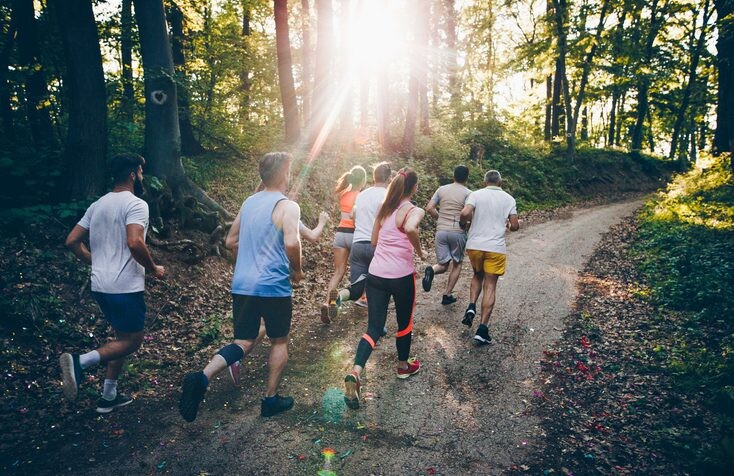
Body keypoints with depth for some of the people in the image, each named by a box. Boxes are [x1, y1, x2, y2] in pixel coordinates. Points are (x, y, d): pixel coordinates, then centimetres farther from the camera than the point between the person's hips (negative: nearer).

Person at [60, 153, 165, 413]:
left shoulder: (97, 205, 12)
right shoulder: (136, 204, -13)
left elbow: (72, 241, 12)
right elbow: (135, 243, -27)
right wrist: (154, 269, -12)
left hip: (100, 285, 9)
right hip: (126, 287, -9)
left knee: (122, 337, 20)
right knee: (132, 341, 5)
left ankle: (109, 396, 23)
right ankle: (80, 362, -13)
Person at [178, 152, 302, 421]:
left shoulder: (248, 202, 12)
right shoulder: (287, 206, -10)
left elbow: (231, 241, 18)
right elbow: (291, 242, -25)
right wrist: (297, 270, -8)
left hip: (242, 285, 6)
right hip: (273, 287, -6)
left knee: (244, 343, 13)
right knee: (280, 341, 15)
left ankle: (202, 378, -10)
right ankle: (271, 399, 23)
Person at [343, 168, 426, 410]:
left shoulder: (384, 209, 10)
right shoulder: (414, 211, -9)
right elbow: (410, 229, -32)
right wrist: (420, 251, -16)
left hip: (376, 274, 5)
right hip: (401, 276, -4)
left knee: (374, 328, 5)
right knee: (405, 323, 20)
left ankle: (354, 373, -13)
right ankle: (403, 366, 39)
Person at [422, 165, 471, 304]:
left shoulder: (442, 189, 7)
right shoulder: (468, 193, -4)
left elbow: (429, 208, 2)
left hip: (441, 231, 3)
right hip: (458, 232, -3)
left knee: (443, 265, 11)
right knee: (457, 264, 17)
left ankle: (431, 270, -23)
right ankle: (447, 295, 15)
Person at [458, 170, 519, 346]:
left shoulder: (476, 194, 1)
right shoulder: (509, 199, 4)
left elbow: (465, 213, -16)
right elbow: (515, 226, 0)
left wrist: (463, 225, 5)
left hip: (474, 245, 1)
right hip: (496, 248, -1)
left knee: (478, 275, 27)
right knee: (490, 286, 3)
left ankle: (471, 307, 6)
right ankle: (483, 329, -1)